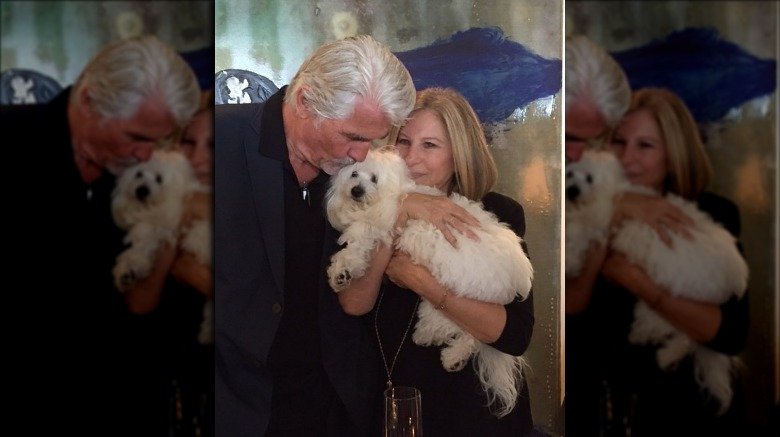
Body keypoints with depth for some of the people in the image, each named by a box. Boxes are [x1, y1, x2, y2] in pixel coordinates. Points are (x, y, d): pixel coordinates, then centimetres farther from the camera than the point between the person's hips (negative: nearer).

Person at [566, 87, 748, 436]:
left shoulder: (713, 214, -10)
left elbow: (731, 334, -20)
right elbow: (570, 308, -20)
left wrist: (640, 284, -27)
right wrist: (612, 219, -26)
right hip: (601, 409, 2)